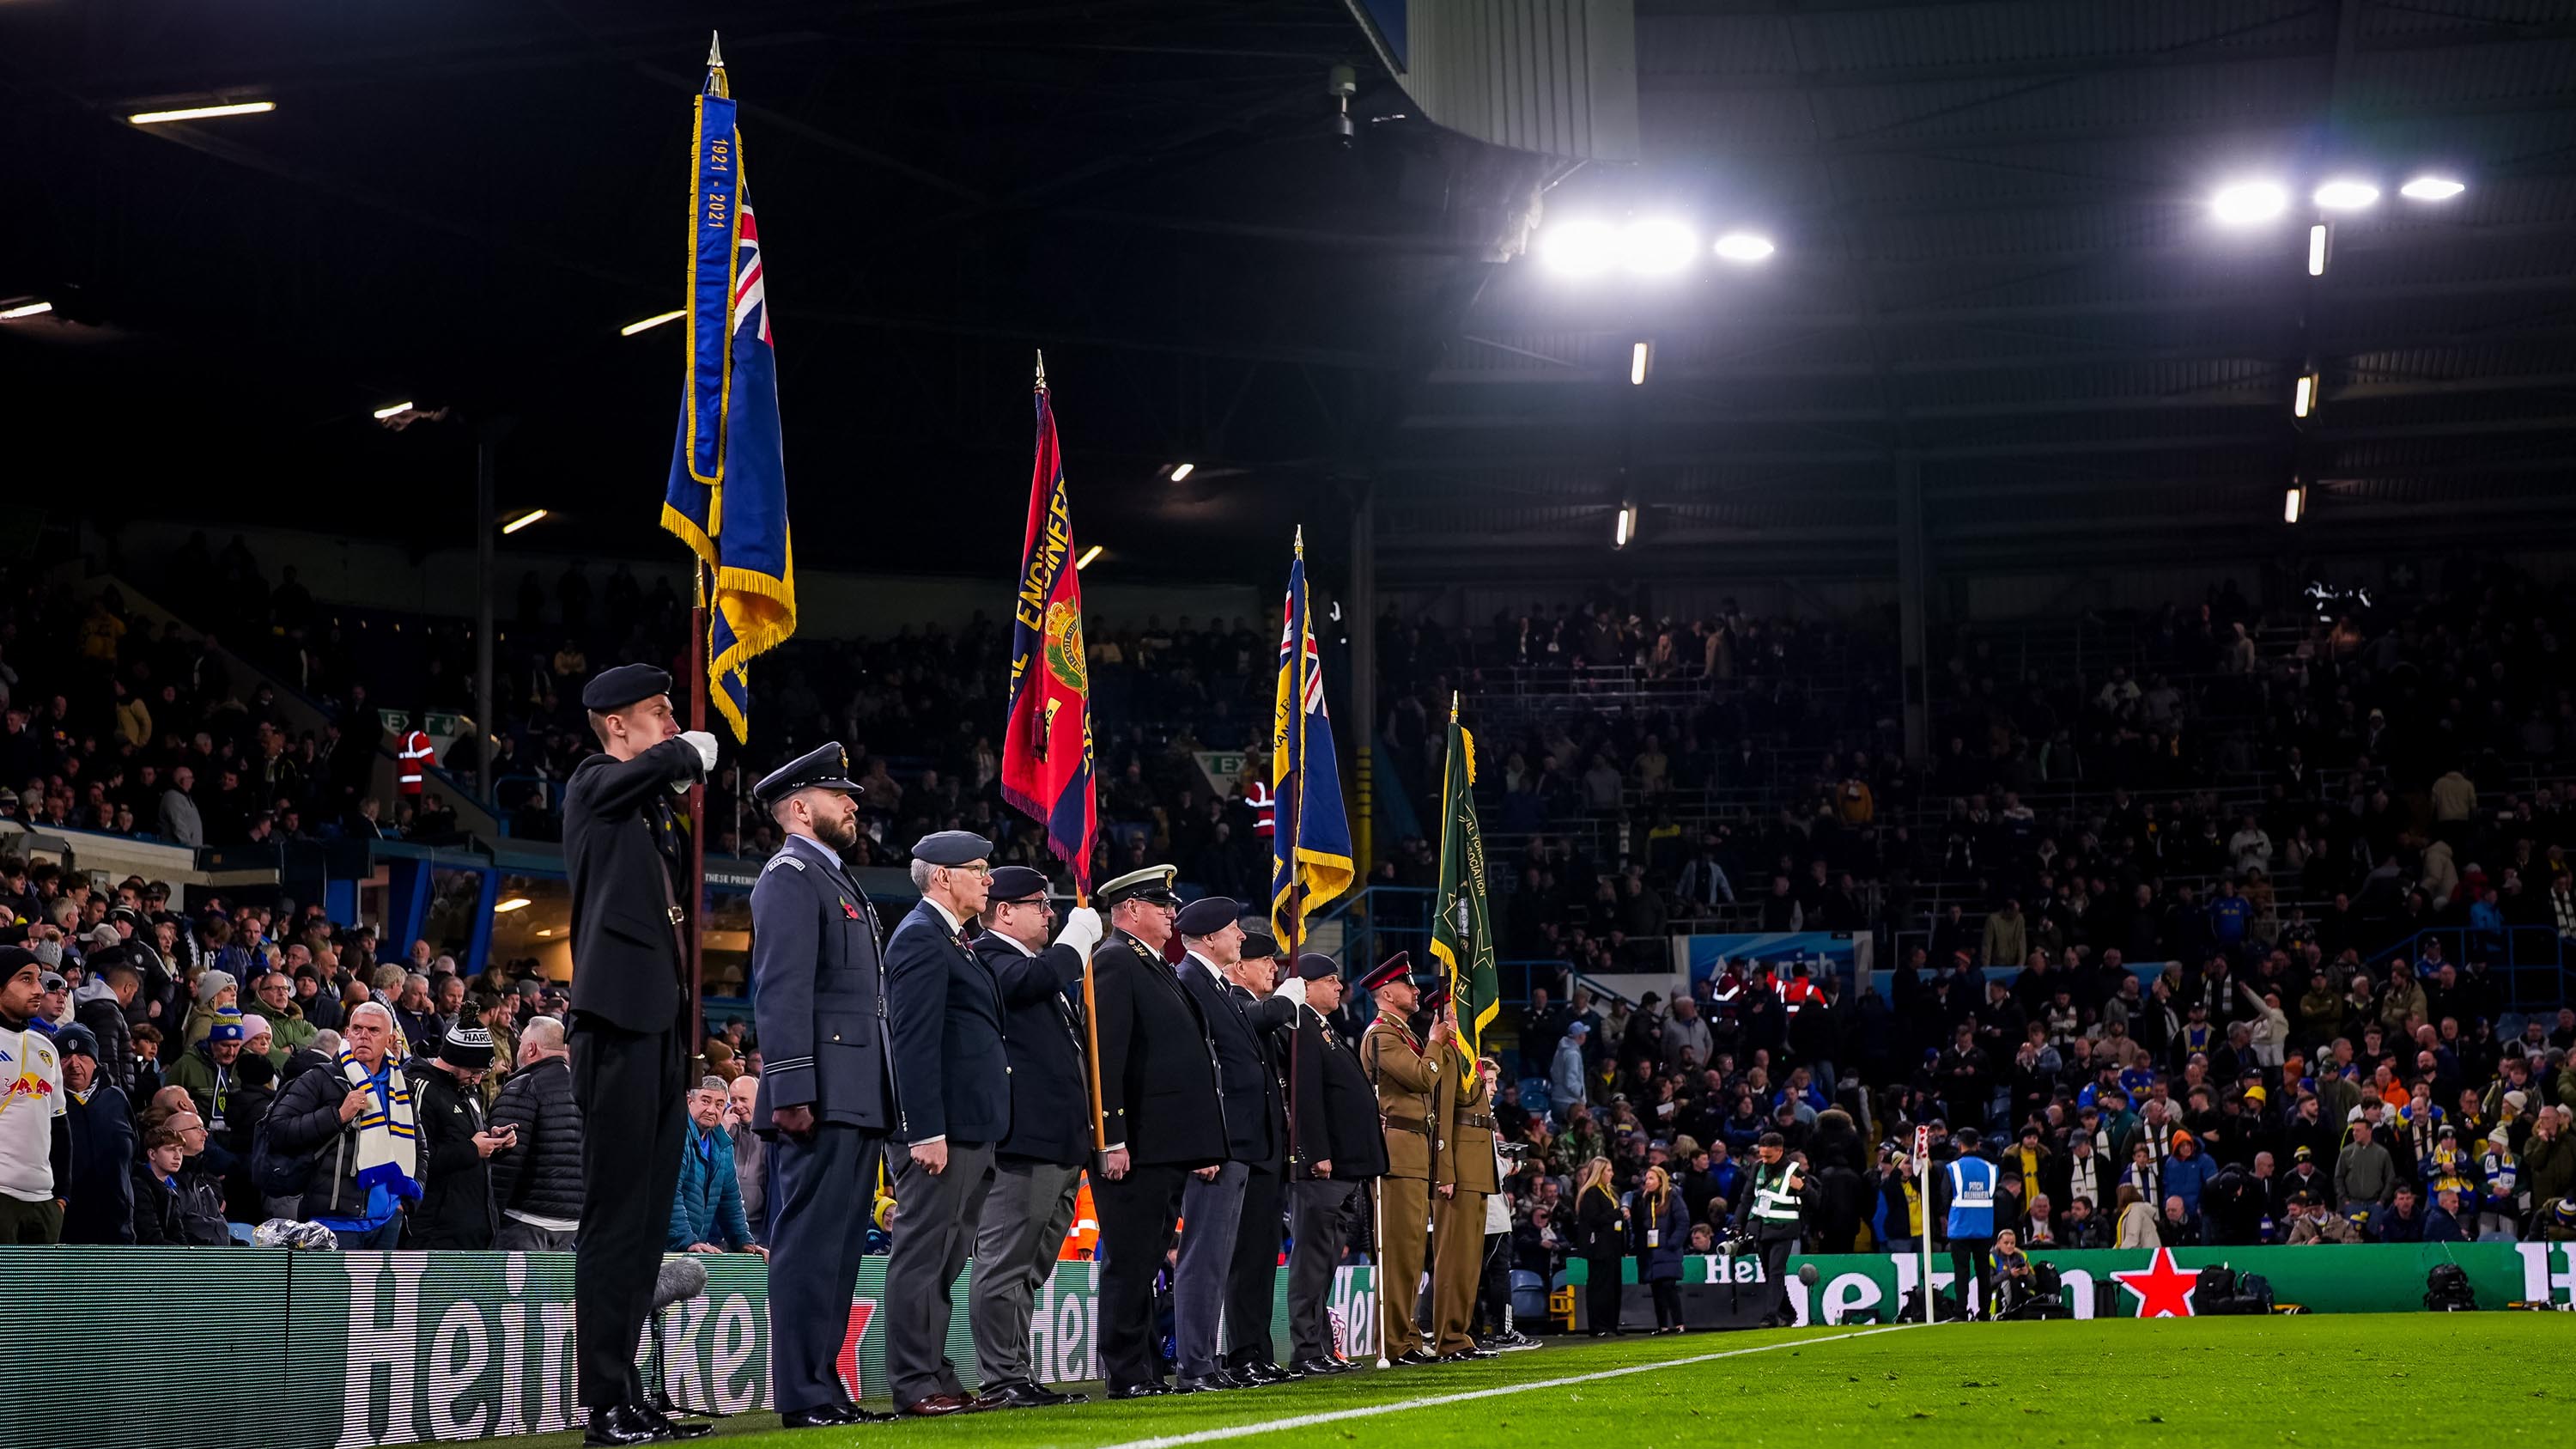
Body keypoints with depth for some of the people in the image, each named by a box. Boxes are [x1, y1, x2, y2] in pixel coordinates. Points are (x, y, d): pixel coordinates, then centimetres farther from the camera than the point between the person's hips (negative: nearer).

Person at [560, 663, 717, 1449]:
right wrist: (694, 755, -3)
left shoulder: (659, 807, 19)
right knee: (614, 1221, -8)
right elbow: (660, 764, -22)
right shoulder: (594, 787, -3)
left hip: (661, 1028, 9)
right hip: (618, 1028, -9)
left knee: (646, 1225, 9)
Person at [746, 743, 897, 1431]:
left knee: (837, 1248, 10)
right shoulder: (790, 877, -7)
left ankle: (824, 1387, 13)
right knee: (810, 1246, -9)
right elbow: (782, 993, -16)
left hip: (857, 1105, 10)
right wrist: (792, 1090, -23)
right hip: (822, 1105, -10)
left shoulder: (835, 881, 24)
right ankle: (804, 1396, -9)